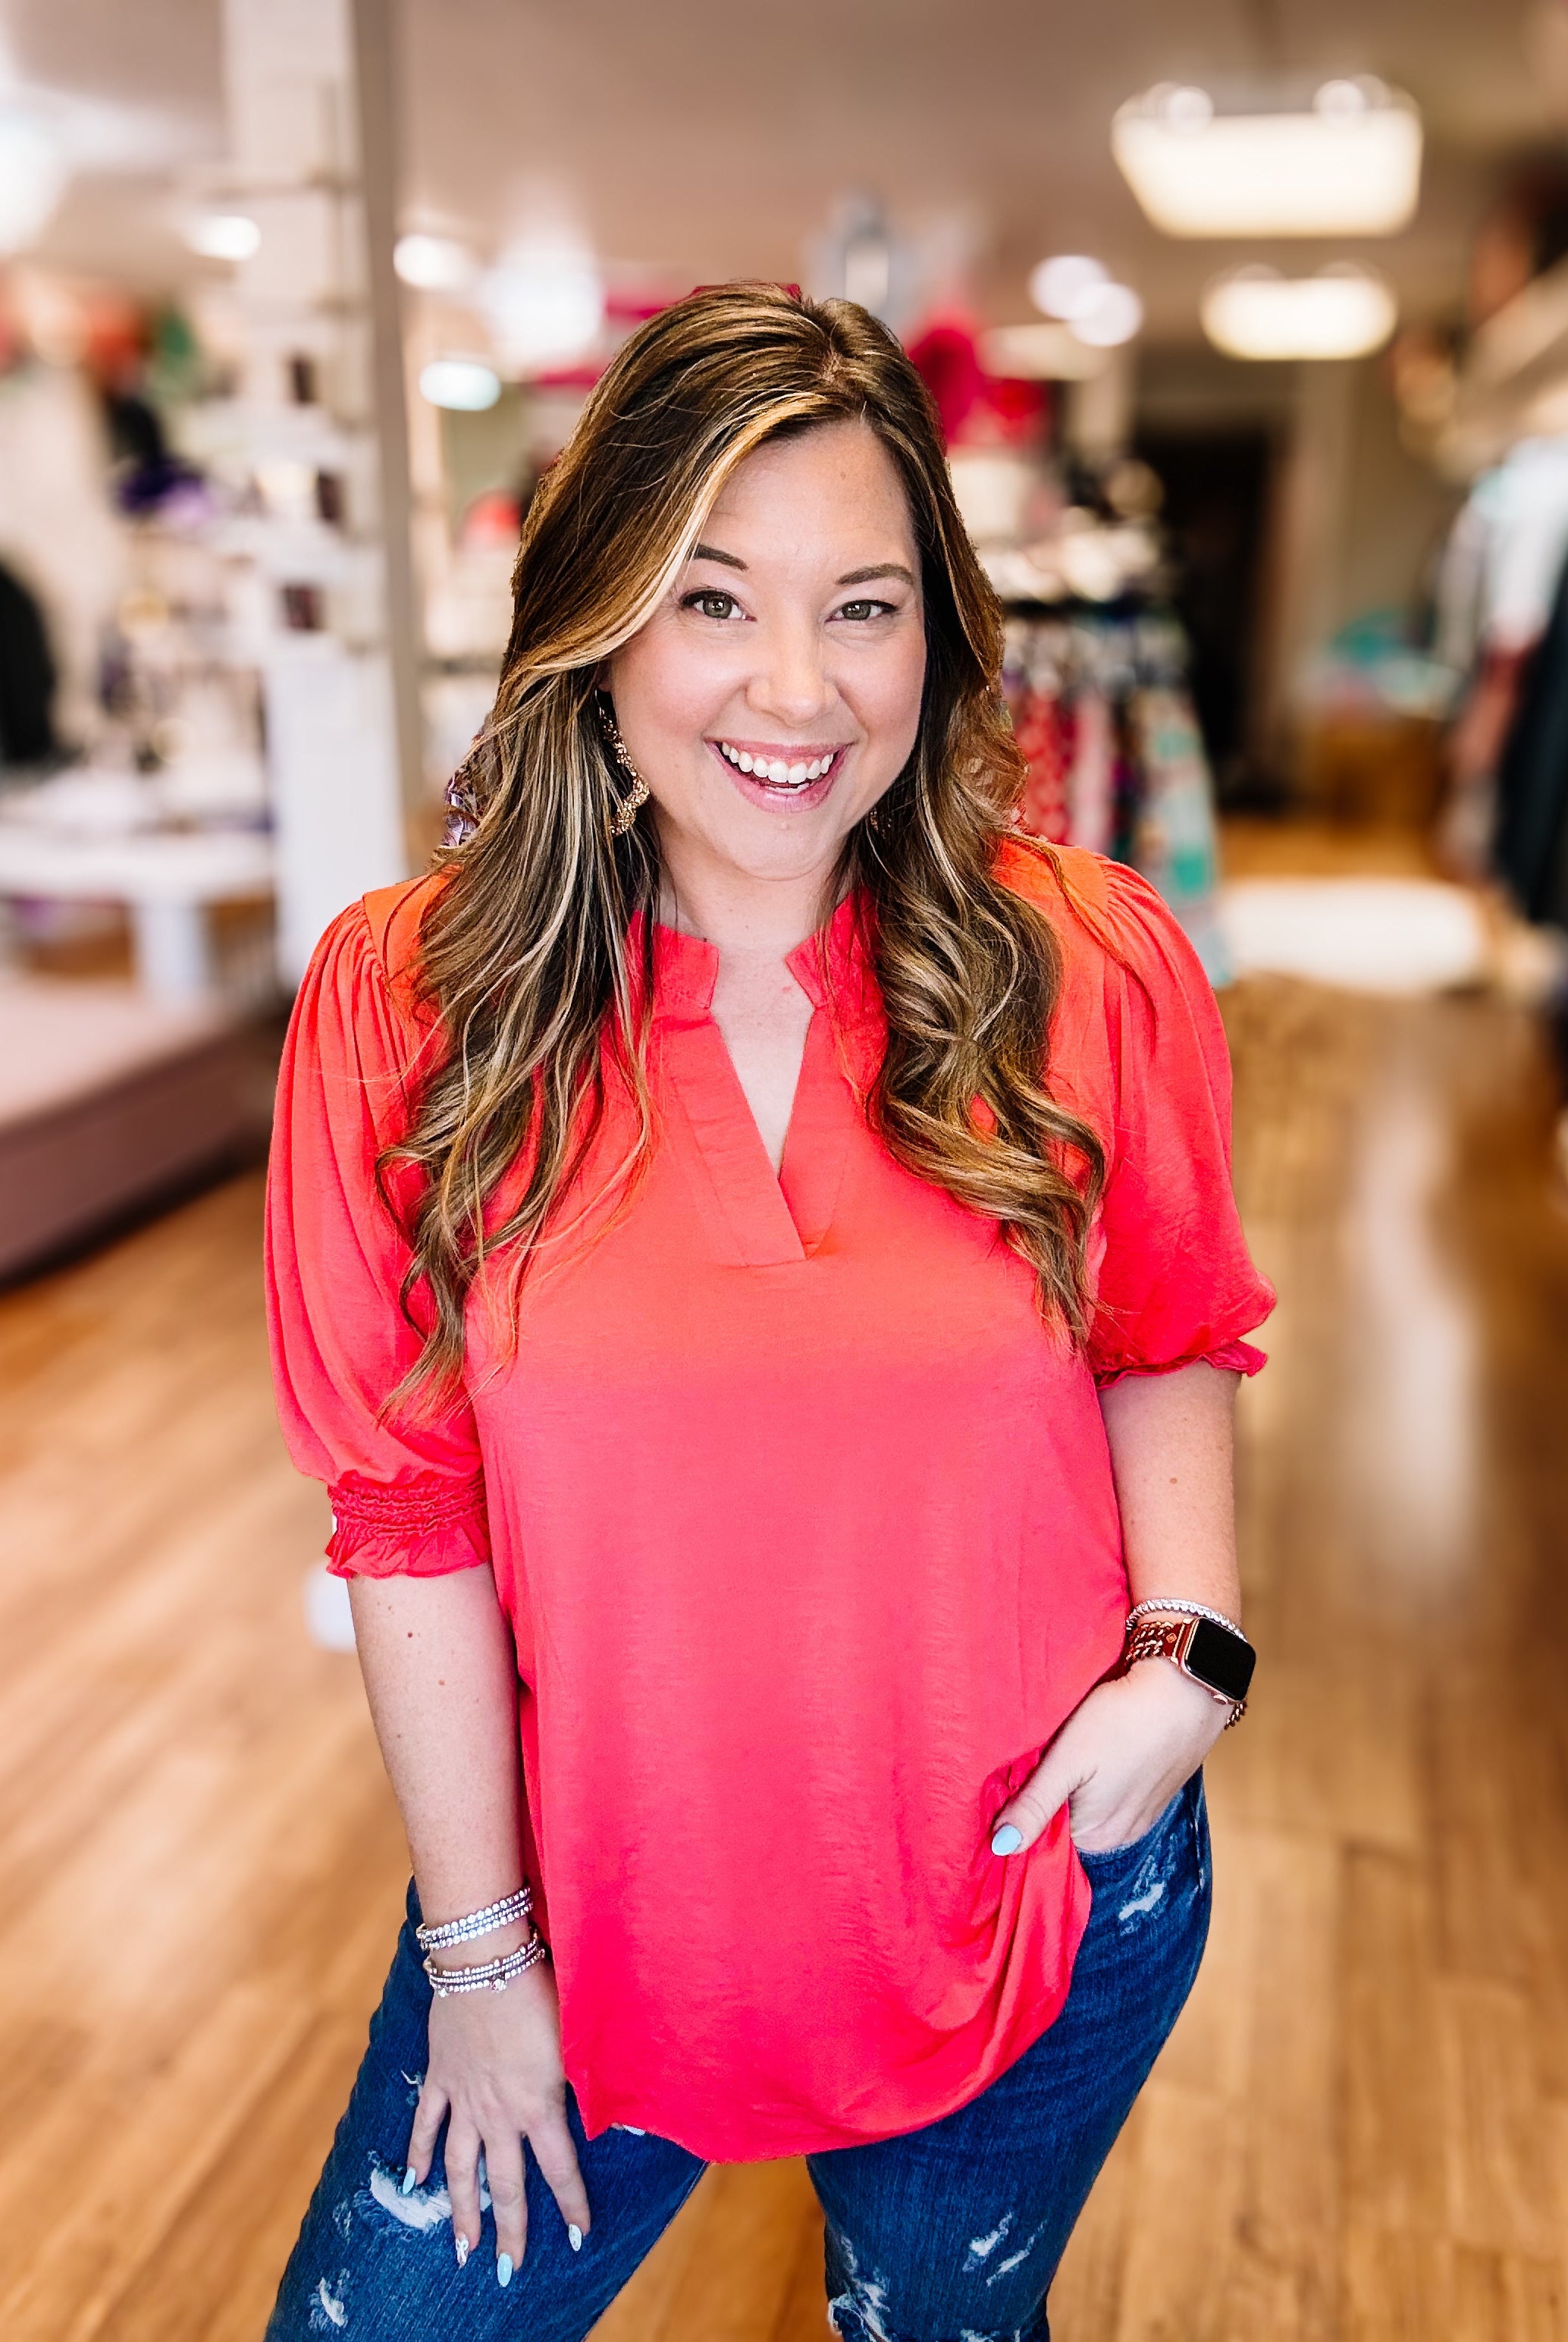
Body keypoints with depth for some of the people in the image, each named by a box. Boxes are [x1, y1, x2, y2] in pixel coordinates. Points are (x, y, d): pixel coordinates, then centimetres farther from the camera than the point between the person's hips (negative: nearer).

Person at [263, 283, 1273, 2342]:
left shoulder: (1091, 968, -12)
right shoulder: (406, 999, -14)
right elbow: (410, 1507, -9)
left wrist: (1190, 1646, -12)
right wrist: (477, 1953, -3)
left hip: (1038, 1906, 1)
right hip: (586, 1891, 0)